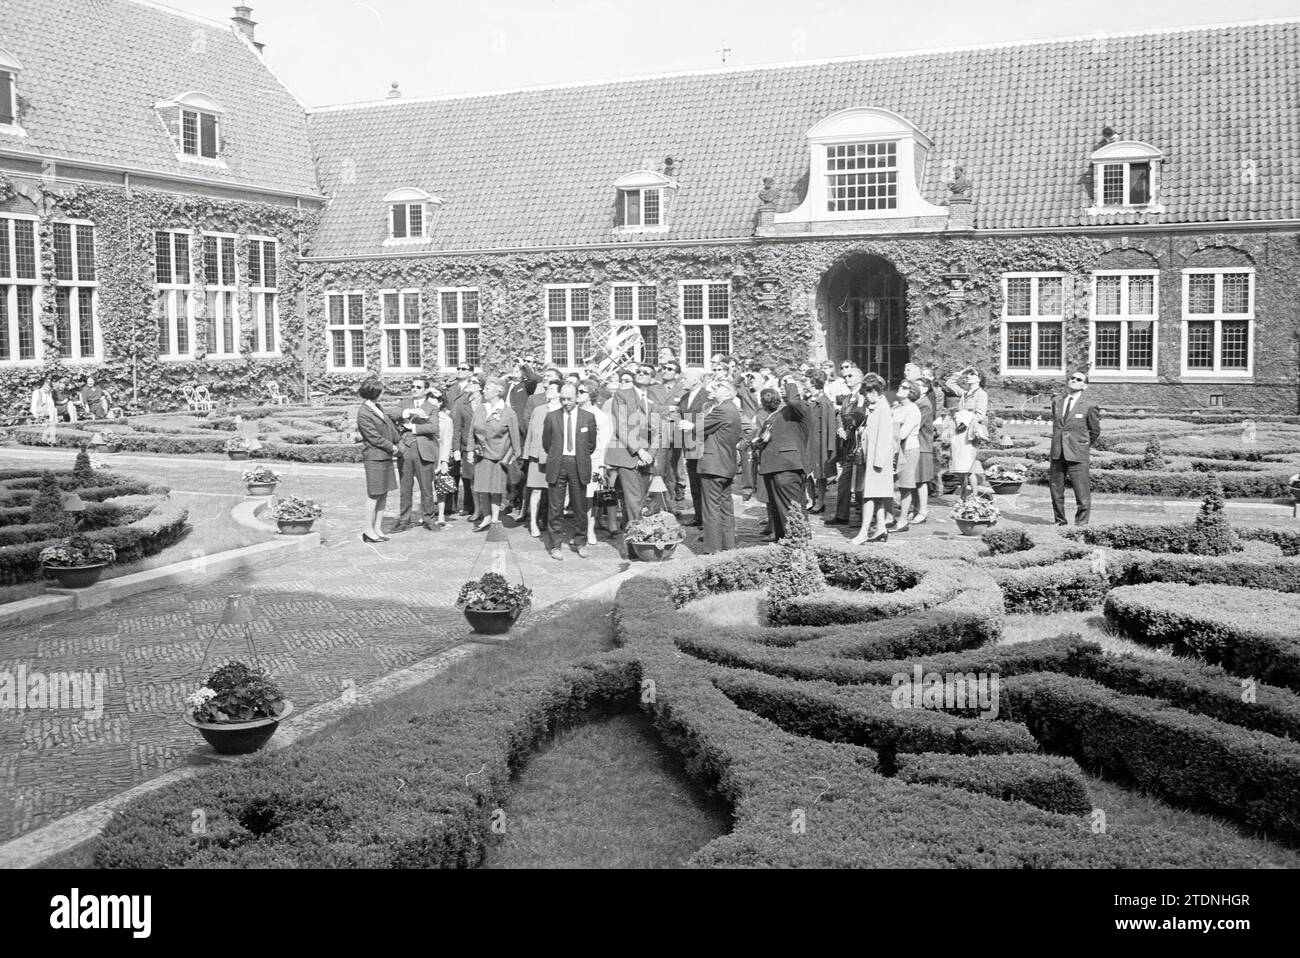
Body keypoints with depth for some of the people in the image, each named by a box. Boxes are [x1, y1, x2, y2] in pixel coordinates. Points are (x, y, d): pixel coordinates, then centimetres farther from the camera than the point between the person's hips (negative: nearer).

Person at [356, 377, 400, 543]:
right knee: (374, 495, -4)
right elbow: (374, 437, -15)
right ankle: (368, 531, 4)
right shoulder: (363, 413, -15)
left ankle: (378, 528, 16)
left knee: (383, 494, 10)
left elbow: (389, 424, 22)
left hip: (385, 456, 9)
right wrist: (391, 447, -7)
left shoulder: (376, 407, 12)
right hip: (374, 457, -9)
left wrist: (399, 439, 22)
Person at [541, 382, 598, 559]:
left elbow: (591, 444, 11)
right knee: (556, 507, 1)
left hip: (579, 465, 0)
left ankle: (581, 543, 18)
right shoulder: (551, 416, 5)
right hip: (557, 465, 0)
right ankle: (556, 545, 8)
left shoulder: (588, 417, 4)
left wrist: (581, 459, 11)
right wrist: (555, 457, 11)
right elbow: (546, 443, 13)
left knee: (580, 506, 5)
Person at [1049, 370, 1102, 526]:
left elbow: (1095, 431, 8)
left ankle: (1081, 524, 6)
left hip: (1077, 455, -4)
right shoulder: (1056, 402, 10)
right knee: (1056, 491, 9)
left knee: (1082, 494, -4)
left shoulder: (1089, 406, -3)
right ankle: (1060, 522, 21)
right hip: (1057, 454, 4)